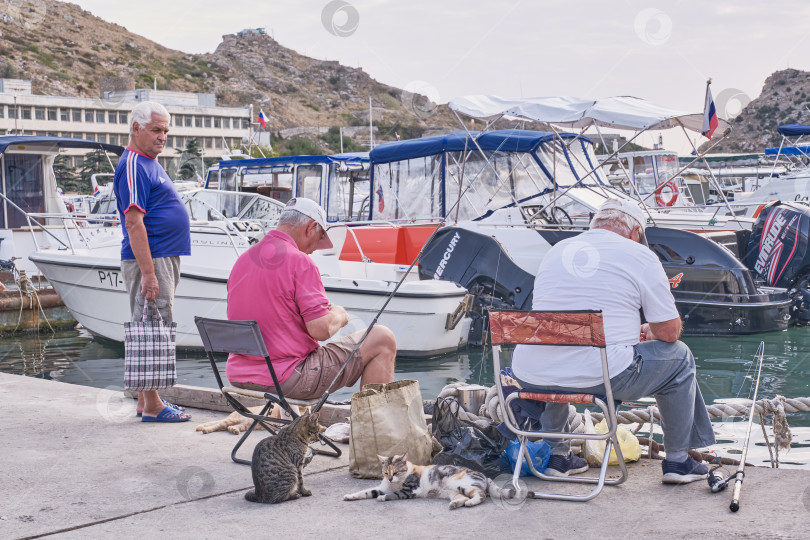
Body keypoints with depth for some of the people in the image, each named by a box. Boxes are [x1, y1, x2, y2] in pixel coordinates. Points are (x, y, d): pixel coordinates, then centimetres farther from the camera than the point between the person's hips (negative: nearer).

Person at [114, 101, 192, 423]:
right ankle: (151, 406, -3)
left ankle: (146, 401, 20)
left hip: (164, 260, 10)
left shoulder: (150, 164, 18)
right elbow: (134, 222, -20)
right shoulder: (133, 166, -13)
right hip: (150, 261, -10)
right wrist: (148, 272, -24)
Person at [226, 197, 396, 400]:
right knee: (382, 339, 0)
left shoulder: (242, 260, 8)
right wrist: (339, 315, 2)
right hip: (287, 381, -9)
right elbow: (322, 330, -20)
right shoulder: (300, 262, -16)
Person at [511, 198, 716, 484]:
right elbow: (670, 331, 2)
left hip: (532, 376, 5)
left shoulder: (556, 250, 17)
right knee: (679, 357, 20)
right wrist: (649, 332, 27)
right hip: (600, 375, -5)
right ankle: (678, 461, 27)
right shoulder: (641, 255, 3)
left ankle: (556, 455, 38)